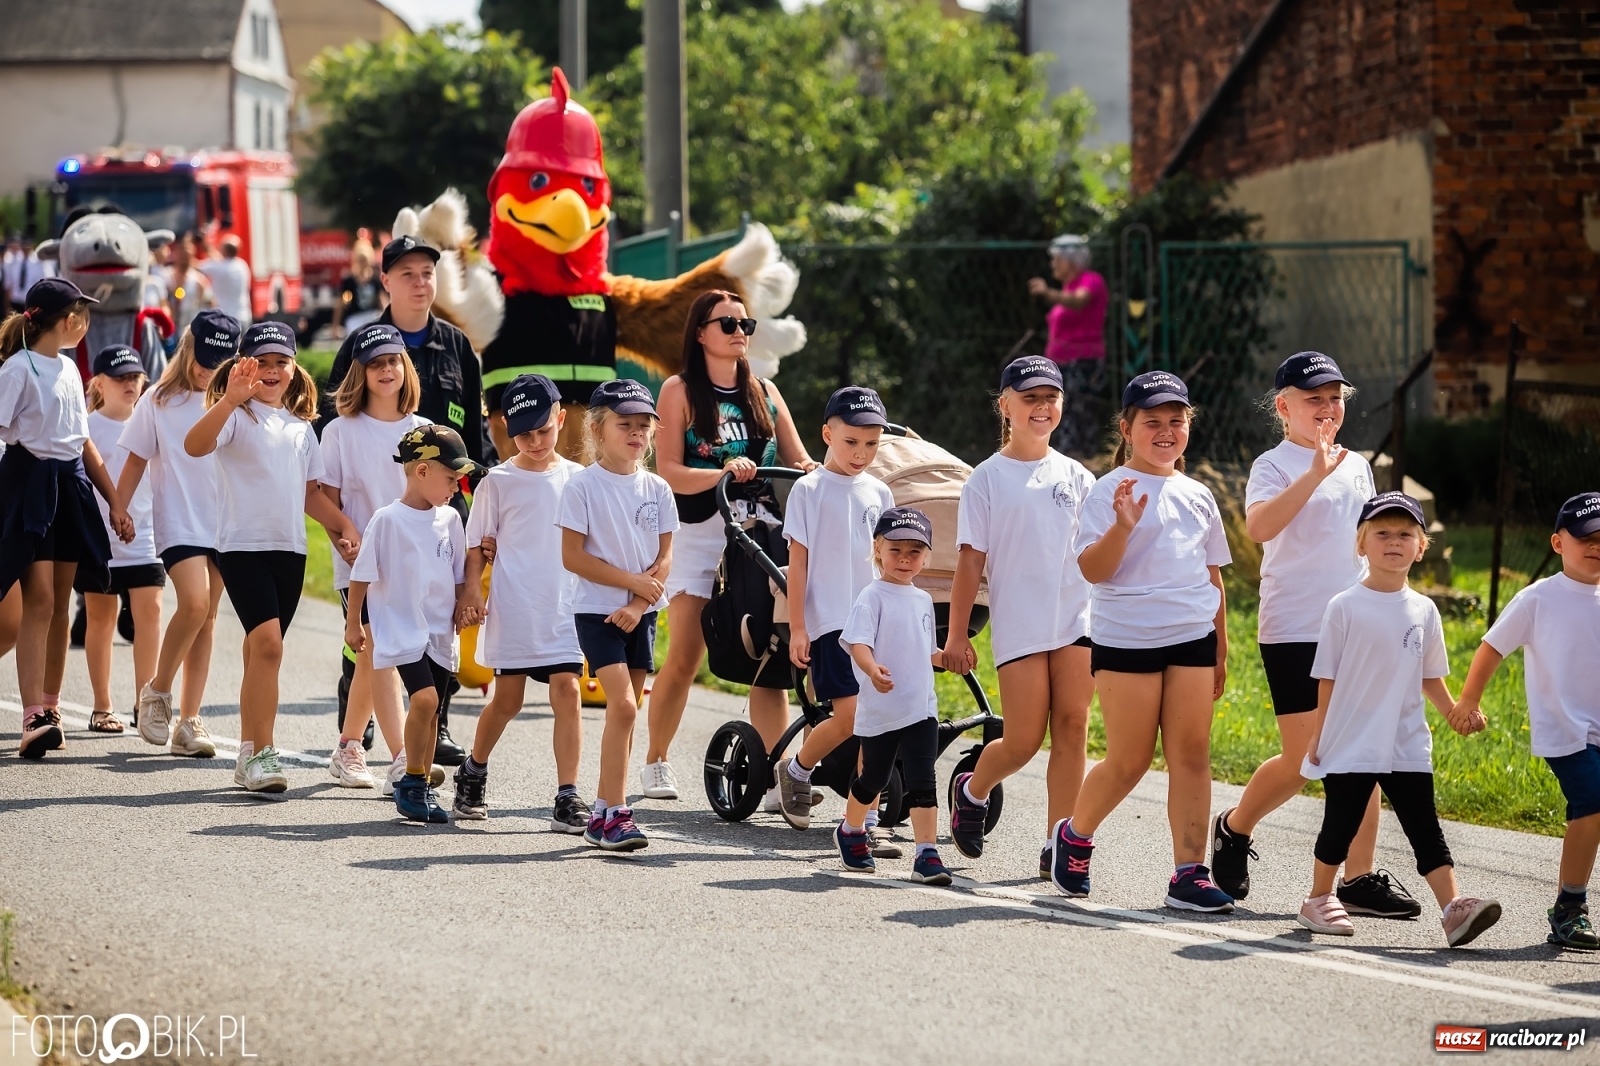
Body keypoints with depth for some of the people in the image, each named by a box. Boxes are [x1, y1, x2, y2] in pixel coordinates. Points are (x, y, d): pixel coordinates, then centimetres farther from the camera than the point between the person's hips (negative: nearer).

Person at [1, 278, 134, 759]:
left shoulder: (69, 369, 16)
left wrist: (115, 501, 18)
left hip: (70, 488, 7)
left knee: (60, 604, 9)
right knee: (39, 600, -14)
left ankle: (49, 709, 16)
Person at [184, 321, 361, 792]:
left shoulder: (300, 427, 16)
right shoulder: (237, 415, -4)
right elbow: (195, 445, -24)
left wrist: (343, 524, 9)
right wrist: (231, 399, -36)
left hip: (290, 549, 6)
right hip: (243, 544, -6)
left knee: (263, 651, 10)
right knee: (267, 643, -19)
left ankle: (250, 756, 16)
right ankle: (259, 754, -19)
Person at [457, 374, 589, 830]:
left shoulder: (577, 480, 7)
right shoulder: (498, 482, 1)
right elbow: (478, 547, 3)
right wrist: (471, 588, -10)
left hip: (565, 605, 1)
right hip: (513, 608, -1)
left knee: (567, 690, -10)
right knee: (508, 698, 6)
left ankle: (568, 795, -9)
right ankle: (474, 772, 31)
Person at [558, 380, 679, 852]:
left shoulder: (656, 489, 5)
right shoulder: (583, 486, -8)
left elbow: (664, 559, 4)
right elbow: (572, 556, -11)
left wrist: (638, 605, -12)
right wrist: (632, 581, -14)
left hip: (639, 615, 5)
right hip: (596, 611, -5)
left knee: (625, 714, 6)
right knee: (622, 705, -17)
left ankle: (603, 813, 14)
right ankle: (615, 814, -15)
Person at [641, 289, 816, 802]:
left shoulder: (764, 392, 15)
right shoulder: (680, 390, 3)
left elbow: (799, 461, 14)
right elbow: (668, 472, -6)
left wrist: (814, 471, -9)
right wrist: (724, 472, -22)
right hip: (700, 533, -3)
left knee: (770, 661, -8)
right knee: (684, 659, -4)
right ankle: (655, 762, 16)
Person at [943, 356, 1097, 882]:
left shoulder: (1076, 477, 12)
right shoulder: (988, 479, 2)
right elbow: (971, 561, 0)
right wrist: (957, 635, -4)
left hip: (1077, 619, 3)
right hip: (1018, 623, -3)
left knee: (1072, 726, -5)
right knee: (1023, 740, -5)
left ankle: (1058, 843, -2)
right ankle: (973, 790, 27)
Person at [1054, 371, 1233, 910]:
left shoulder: (1197, 495, 14)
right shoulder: (1110, 491, -3)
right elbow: (1092, 570, -12)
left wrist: (1220, 649, 19)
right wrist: (1123, 526, -27)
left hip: (1192, 639, 5)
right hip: (1126, 639, -5)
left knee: (1191, 755, -2)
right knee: (1129, 762, 0)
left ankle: (1190, 873, -1)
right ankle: (1074, 835, 26)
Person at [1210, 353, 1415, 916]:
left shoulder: (1357, 466, 15)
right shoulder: (1274, 465, -7)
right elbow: (1258, 526, -28)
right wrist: (1315, 473, -32)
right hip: (1294, 633, -6)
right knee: (1302, 762, -4)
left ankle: (1359, 878, 3)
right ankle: (1234, 829, 23)